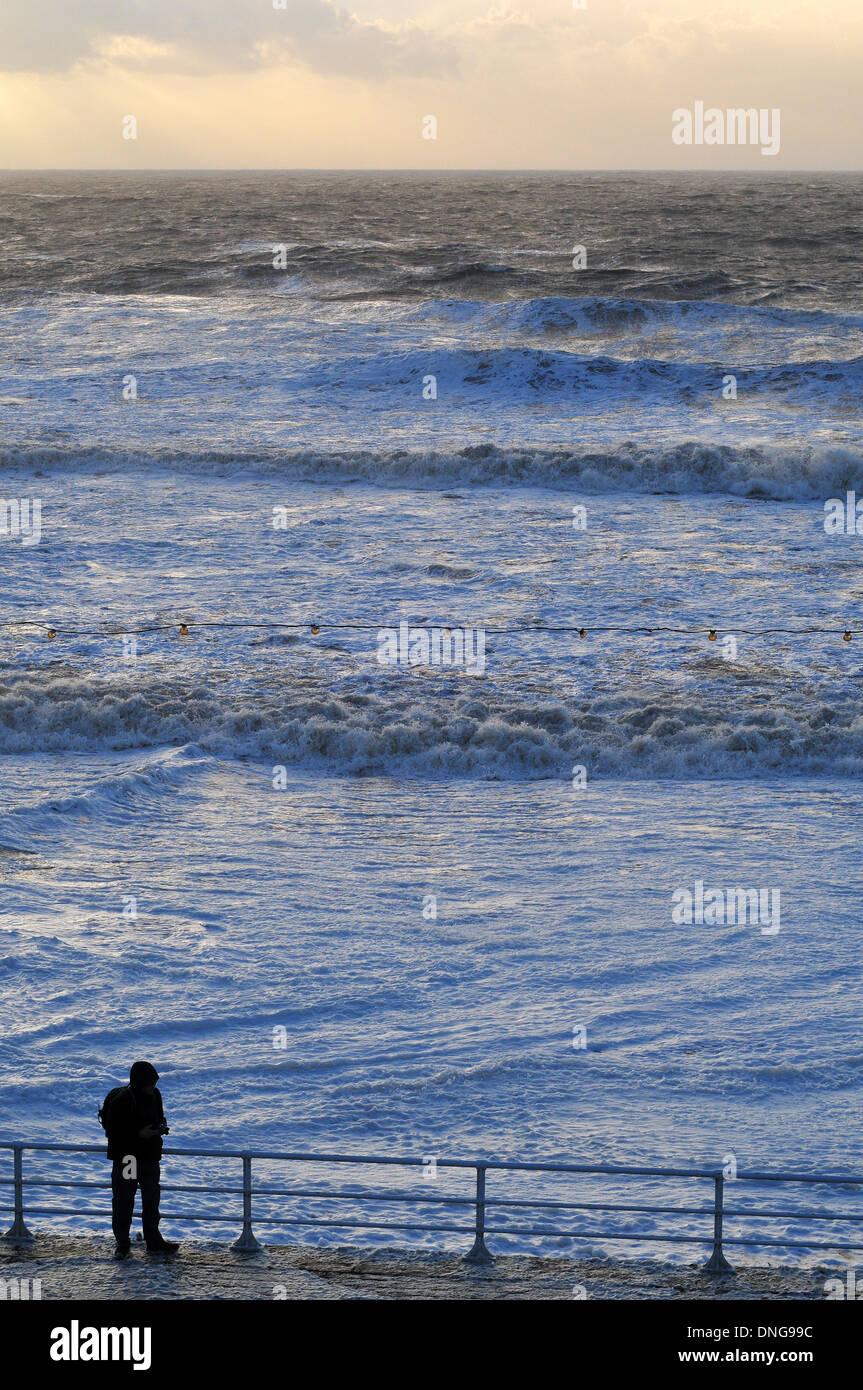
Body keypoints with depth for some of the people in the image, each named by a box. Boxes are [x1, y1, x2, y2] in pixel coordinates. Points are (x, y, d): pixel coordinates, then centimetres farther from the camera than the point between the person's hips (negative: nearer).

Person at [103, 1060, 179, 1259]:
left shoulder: (154, 1095, 3)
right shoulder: (121, 1100, -19)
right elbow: (112, 1131, -17)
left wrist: (161, 1128, -3)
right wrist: (139, 1134, -24)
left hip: (150, 1158, 6)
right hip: (126, 1158, -6)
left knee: (151, 1200, 12)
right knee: (123, 1201, 1)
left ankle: (154, 1242, 22)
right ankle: (122, 1244, 12)